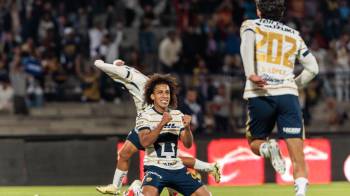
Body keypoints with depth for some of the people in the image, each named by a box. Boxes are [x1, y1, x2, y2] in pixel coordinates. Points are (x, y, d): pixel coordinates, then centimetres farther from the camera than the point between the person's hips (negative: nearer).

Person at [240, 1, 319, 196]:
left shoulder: (250, 25, 15)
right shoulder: (293, 35, 22)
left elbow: (247, 42, -10)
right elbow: (313, 68, 21)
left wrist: (251, 74, -19)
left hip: (260, 94, -1)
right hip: (288, 94, 1)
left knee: (255, 142, 20)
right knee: (298, 156, -4)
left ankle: (267, 148, -13)